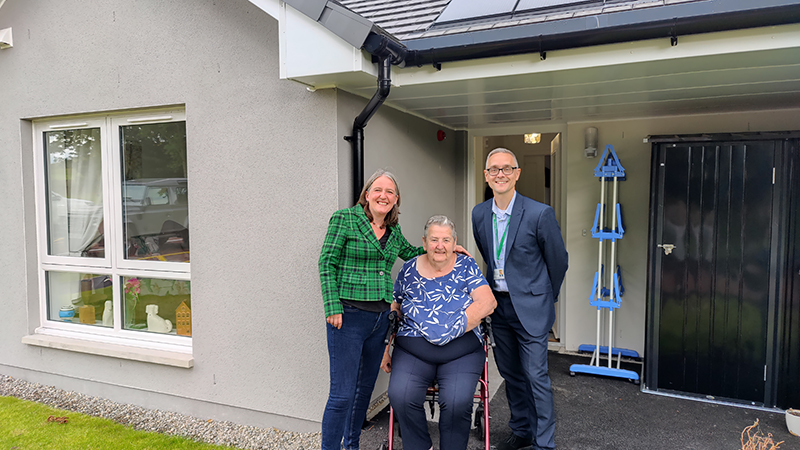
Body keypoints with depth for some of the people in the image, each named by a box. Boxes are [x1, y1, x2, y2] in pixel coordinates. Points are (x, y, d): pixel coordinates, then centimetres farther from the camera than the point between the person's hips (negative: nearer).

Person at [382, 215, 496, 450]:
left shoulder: (466, 266, 6)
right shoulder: (409, 270, 11)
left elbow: (487, 303, -6)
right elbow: (393, 311, 18)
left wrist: (450, 330, -12)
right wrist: (385, 349, 11)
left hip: (462, 351, -1)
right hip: (412, 349, 2)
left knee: (457, 402, -27)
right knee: (400, 396, -24)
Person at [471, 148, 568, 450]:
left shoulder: (540, 214, -15)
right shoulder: (479, 214, 1)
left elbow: (558, 260, -3)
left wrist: (546, 297, 8)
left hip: (530, 306, -5)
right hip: (498, 304, 6)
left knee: (536, 376, -1)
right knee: (510, 373, 16)